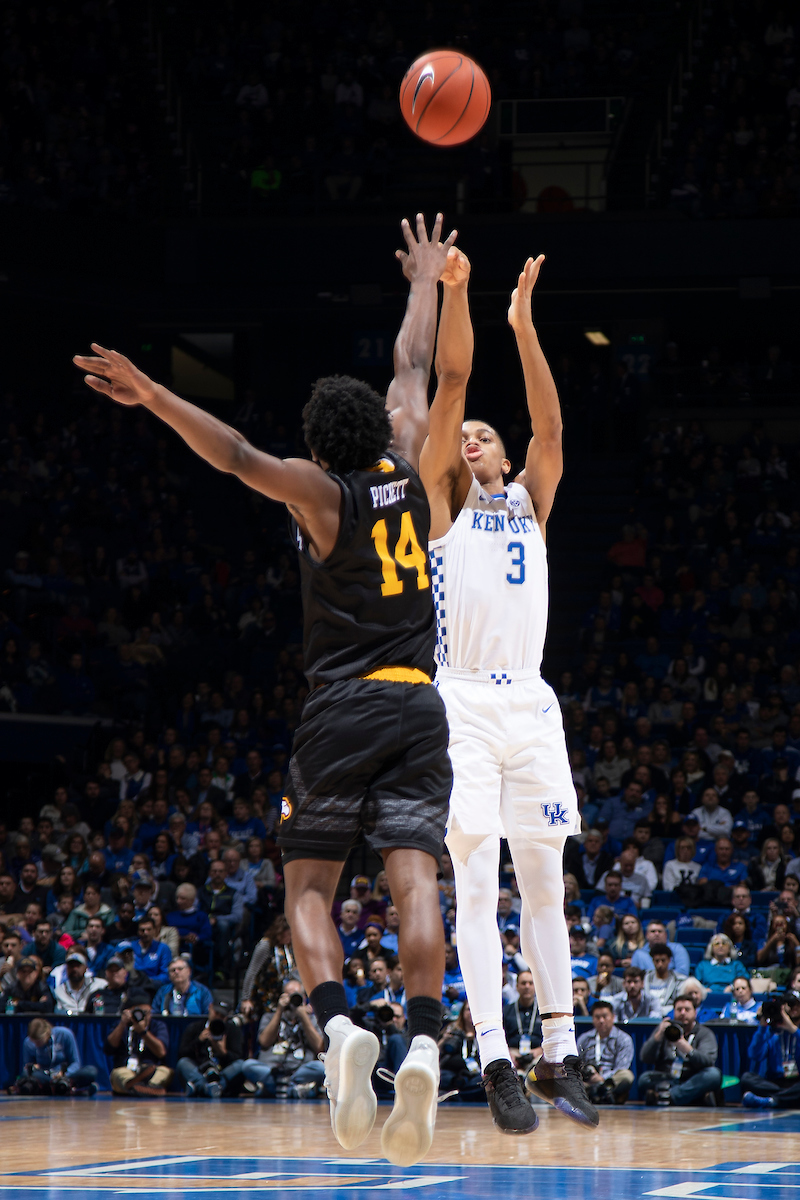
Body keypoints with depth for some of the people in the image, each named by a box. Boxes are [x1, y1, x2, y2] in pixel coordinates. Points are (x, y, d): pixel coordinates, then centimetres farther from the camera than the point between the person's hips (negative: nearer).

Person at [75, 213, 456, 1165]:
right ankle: (423, 1044, -28)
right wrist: (426, 280, 36)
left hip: (341, 710, -3)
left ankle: (338, 1025, -22)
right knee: (413, 878, -10)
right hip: (417, 705, 3)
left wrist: (155, 398, -30)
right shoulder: (403, 470, 7)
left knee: (308, 882, 3)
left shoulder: (323, 495, -4)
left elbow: (238, 458, -22)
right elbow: (413, 368, 22)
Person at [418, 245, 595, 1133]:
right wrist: (454, 290, -9)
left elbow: (549, 427, 3)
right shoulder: (445, 496, 9)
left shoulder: (530, 501, 19)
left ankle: (558, 1059, 8)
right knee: (476, 886, -8)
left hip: (531, 706, 4)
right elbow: (452, 383, 0)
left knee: (544, 887, 5)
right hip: (465, 703, -4)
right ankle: (496, 1064, -11)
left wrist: (523, 324, -4)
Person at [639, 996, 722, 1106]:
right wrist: (659, 1036, -15)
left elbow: (708, 1061, -11)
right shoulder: (663, 1030, 15)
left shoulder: (704, 1033, 10)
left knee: (714, 1074, -31)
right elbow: (645, 1059, 1)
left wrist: (687, 1049, -30)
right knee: (644, 1078, -26)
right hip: (664, 1080, 1)